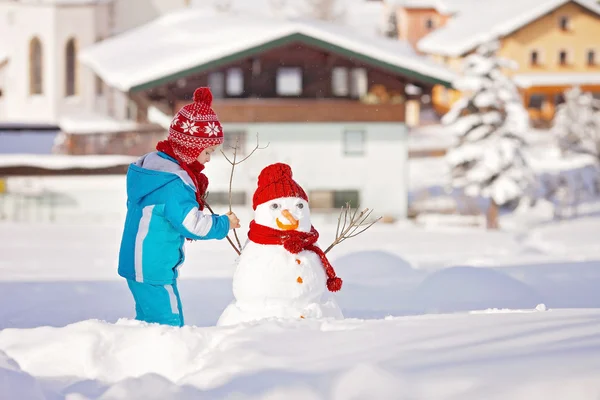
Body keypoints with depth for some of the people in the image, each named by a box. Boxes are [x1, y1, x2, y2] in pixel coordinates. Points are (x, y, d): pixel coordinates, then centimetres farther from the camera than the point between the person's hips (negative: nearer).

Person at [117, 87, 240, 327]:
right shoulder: (173, 183, -22)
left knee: (148, 321, 17)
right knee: (170, 325, -7)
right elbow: (192, 224, -23)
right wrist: (224, 224, -8)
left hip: (138, 264, 10)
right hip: (154, 270, -10)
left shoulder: (150, 163, 10)